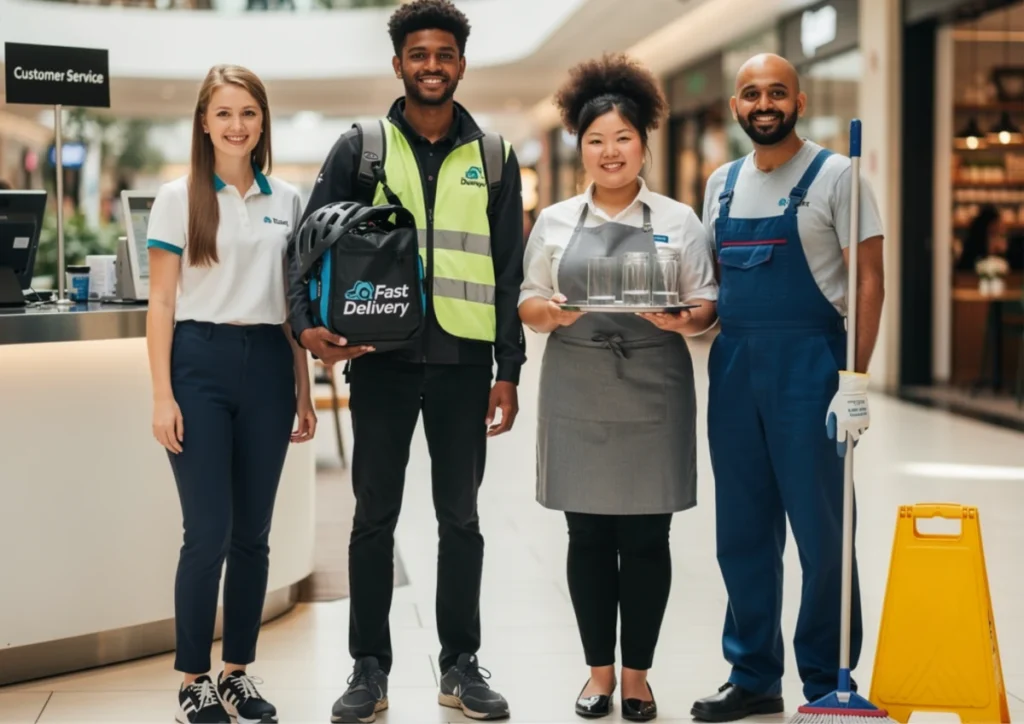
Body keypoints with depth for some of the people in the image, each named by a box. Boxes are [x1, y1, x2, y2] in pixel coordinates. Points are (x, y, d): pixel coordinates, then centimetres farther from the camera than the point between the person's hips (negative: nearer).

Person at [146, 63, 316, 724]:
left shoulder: (287, 201, 9)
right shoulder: (179, 198, 1)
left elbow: (294, 305, 13)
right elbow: (162, 304, -1)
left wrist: (303, 391, 10)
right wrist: (162, 396, -9)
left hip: (267, 365, 3)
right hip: (201, 362, -3)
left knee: (253, 533, 7)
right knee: (208, 532, -5)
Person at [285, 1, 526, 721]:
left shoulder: (492, 156, 7)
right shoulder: (361, 148, 4)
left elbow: (510, 270, 6)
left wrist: (508, 371, 2)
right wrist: (308, 322, -16)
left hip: (464, 361, 1)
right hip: (381, 358, -1)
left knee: (461, 518, 8)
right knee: (375, 517, 5)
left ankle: (461, 665, 19)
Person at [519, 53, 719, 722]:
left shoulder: (678, 221, 6)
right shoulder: (556, 222, 10)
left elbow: (708, 306, 4)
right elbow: (526, 303, 9)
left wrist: (683, 320, -17)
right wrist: (549, 312, -13)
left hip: (653, 391, -1)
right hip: (577, 393, 1)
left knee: (646, 538, 2)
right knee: (588, 536, 4)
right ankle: (599, 669, 16)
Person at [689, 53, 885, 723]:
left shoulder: (834, 176, -4)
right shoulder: (722, 184, 13)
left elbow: (869, 280, -8)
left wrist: (855, 377, -16)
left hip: (809, 365, -5)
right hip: (734, 366, 6)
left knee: (822, 530, 0)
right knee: (743, 532, 10)